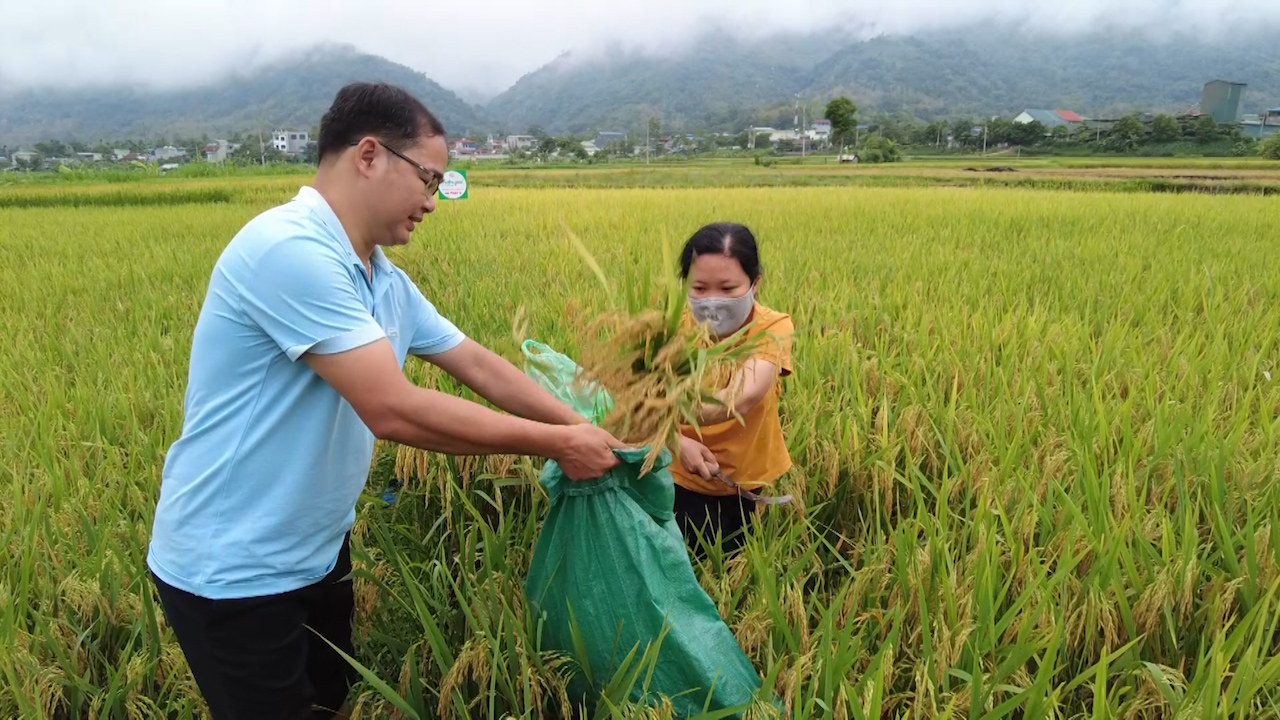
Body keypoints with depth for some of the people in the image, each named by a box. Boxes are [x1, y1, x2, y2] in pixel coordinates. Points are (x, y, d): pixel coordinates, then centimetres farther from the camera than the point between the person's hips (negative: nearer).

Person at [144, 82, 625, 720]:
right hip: (231, 574, -8)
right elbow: (393, 411, -31)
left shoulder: (385, 282, 2)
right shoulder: (289, 249, -27)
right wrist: (556, 445, -22)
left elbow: (480, 365, 9)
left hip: (318, 553, 8)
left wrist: (584, 429, 2)